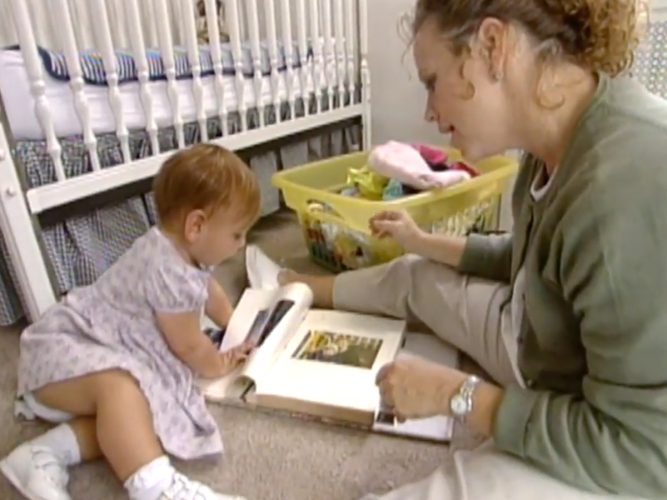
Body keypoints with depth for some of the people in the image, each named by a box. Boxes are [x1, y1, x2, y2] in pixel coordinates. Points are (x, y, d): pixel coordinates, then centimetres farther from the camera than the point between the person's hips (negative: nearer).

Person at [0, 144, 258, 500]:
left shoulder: (177, 247, 2)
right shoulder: (171, 276, -30)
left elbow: (208, 289, 25)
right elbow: (189, 346, -15)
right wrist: (218, 365, 6)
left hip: (105, 350, 10)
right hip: (66, 348, -10)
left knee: (146, 414, -13)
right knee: (120, 388, -41)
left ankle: (43, 454, -14)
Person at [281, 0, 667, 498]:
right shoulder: (560, 133, -10)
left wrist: (458, 394, -23)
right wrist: (425, 243, 12)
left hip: (613, 456, -7)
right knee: (415, 275, 18)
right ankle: (316, 290, 44)